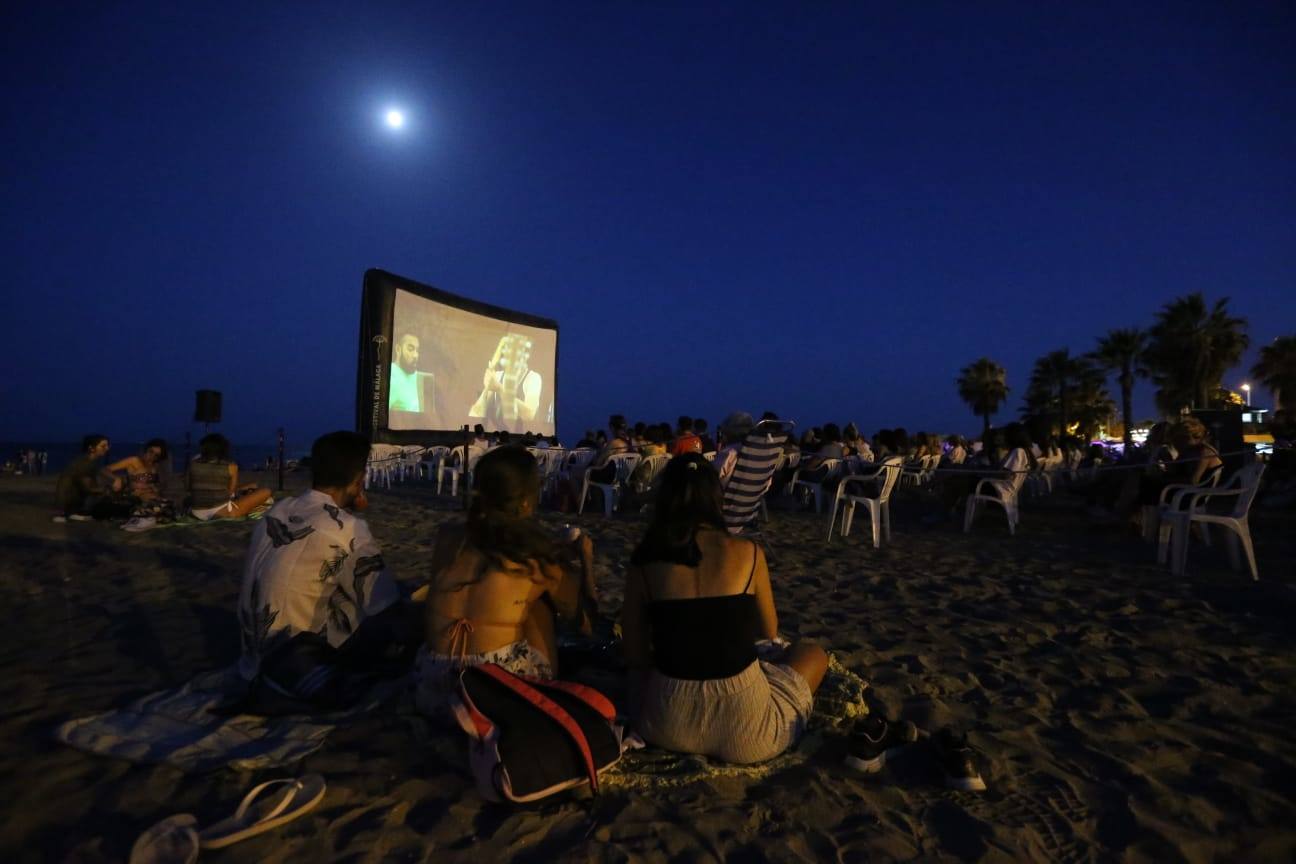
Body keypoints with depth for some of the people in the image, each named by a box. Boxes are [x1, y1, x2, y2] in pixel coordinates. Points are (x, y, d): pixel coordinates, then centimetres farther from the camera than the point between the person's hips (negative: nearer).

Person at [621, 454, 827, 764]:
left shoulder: (643, 562, -5)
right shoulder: (748, 553, -8)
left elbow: (635, 656, 2)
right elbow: (768, 633, 9)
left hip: (668, 727, 3)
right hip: (744, 736, -2)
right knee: (813, 654, 25)